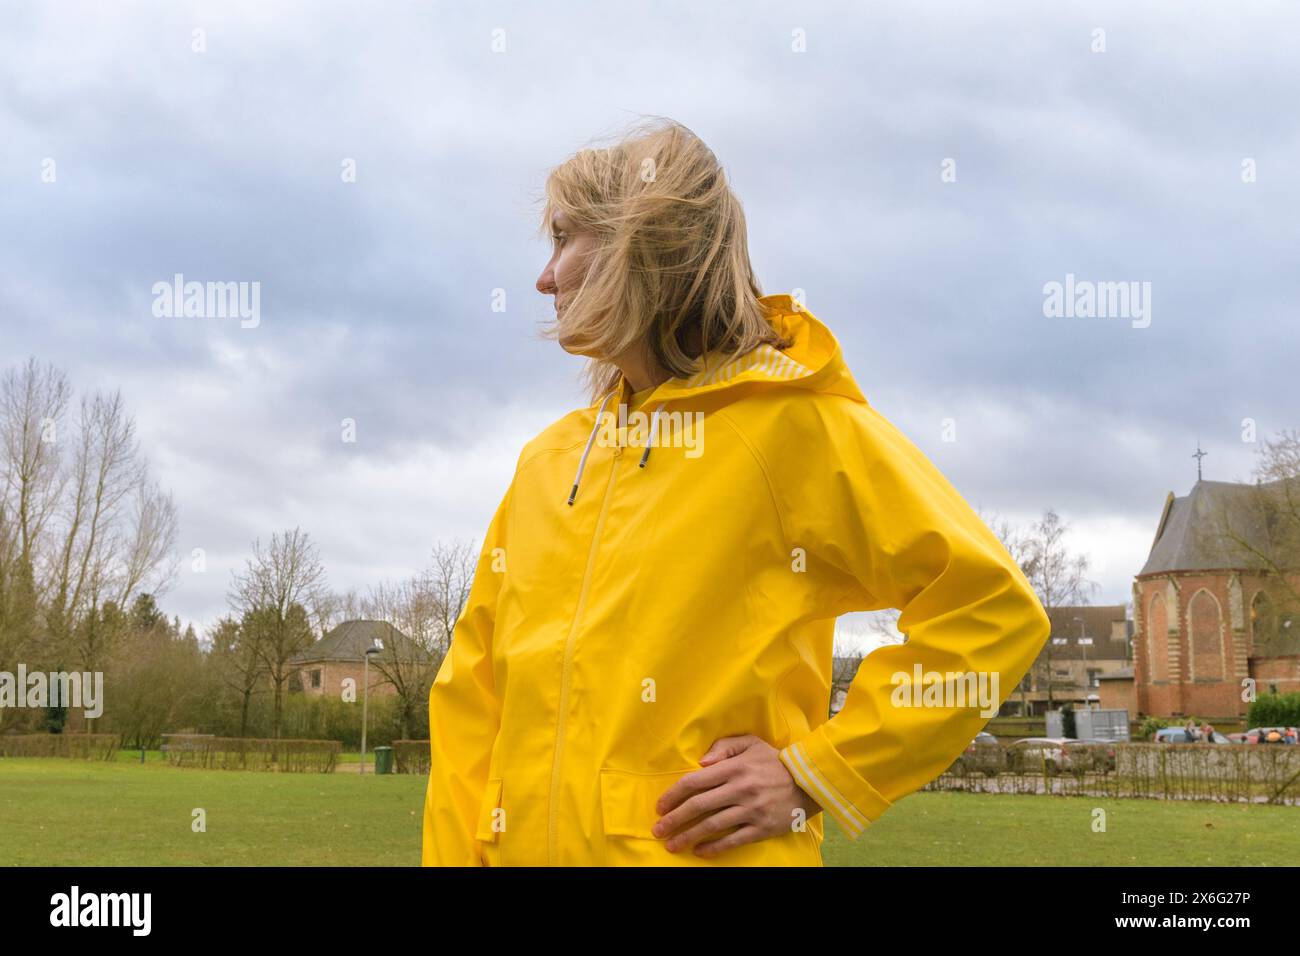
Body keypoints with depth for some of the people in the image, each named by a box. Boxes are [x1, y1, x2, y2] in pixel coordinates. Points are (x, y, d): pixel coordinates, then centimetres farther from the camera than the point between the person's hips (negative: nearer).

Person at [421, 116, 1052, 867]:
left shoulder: (796, 422, -6)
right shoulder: (548, 459, 12)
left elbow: (996, 611, -10)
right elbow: (473, 693, 12)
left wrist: (811, 772, -11)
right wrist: (455, 853, 1)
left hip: (710, 850, -5)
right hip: (526, 845, 6)